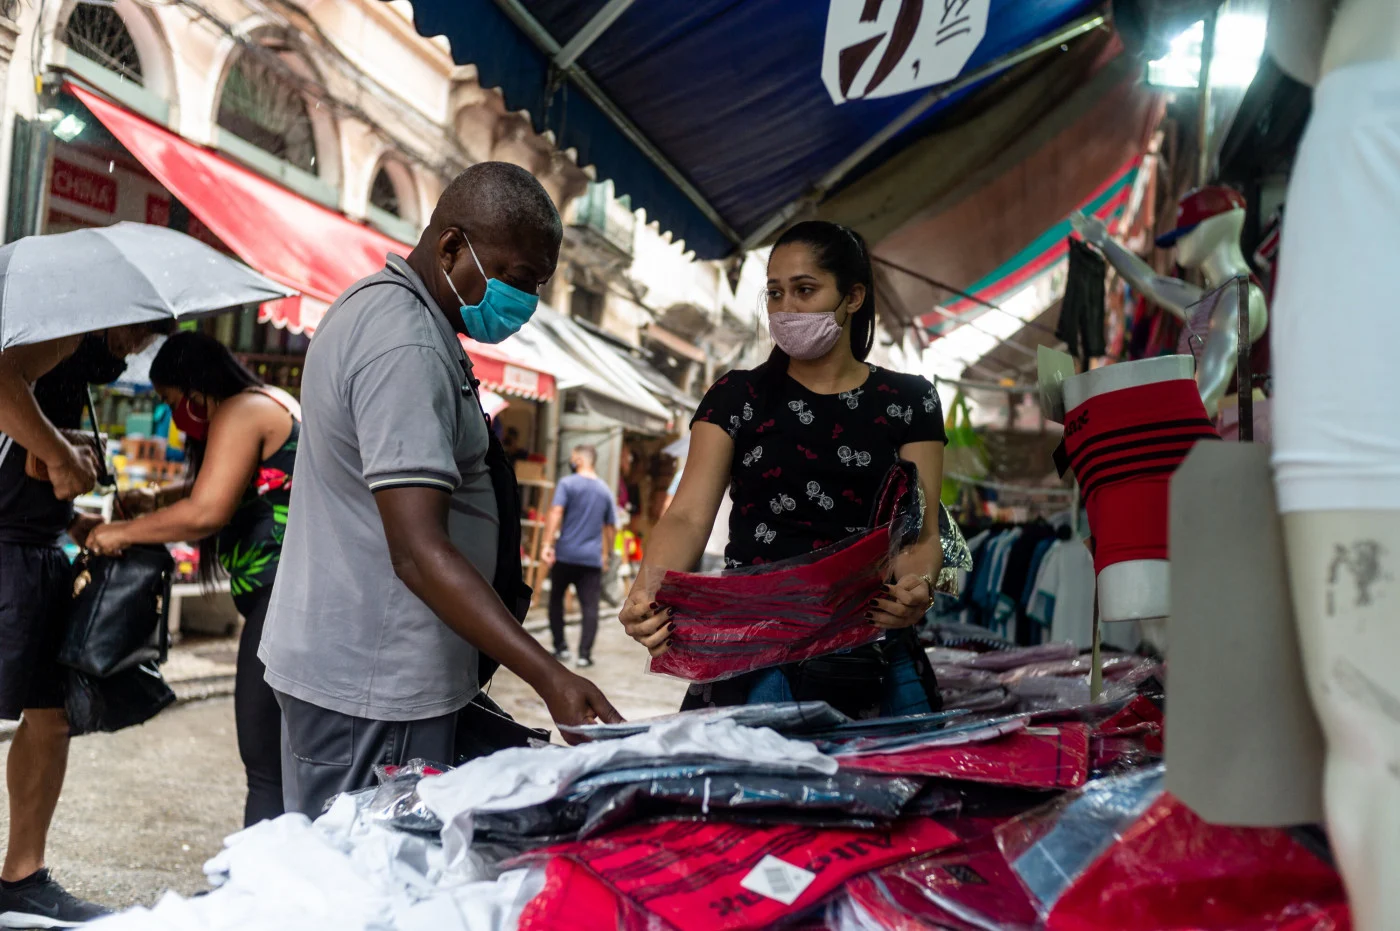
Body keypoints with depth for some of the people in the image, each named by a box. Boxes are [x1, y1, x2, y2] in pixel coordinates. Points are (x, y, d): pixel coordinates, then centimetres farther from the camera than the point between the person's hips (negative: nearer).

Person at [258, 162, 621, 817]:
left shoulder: (373, 304, 12)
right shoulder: (407, 346, -22)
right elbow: (419, 550, -29)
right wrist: (550, 677, -33)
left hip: (330, 659, 11)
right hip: (375, 689, -11)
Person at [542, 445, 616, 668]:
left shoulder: (568, 483, -4)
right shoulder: (605, 490, 11)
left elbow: (555, 513, -16)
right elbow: (611, 526, 17)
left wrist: (547, 543, -18)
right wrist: (608, 552, 28)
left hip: (566, 554, -2)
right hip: (592, 557, 3)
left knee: (556, 600, 15)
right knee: (590, 607, 1)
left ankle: (561, 648, 15)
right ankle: (584, 654, -5)